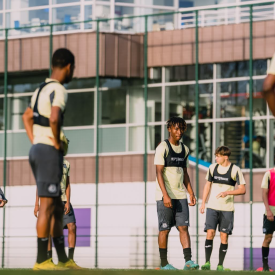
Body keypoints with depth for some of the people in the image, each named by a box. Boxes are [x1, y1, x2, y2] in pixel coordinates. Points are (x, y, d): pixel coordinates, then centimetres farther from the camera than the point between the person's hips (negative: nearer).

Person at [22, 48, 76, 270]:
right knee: (47, 207, -8)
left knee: (57, 208, 13)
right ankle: (42, 260, -8)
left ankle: (63, 259, 16)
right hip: (50, 152, -10)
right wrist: (57, 142, -14)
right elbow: (54, 118, -29)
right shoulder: (59, 90, -12)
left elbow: (27, 117, 32)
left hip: (37, 150, 10)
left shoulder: (41, 89, 17)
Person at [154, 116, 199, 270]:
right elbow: (159, 173, -12)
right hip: (165, 196, -5)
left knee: (184, 227, -4)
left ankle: (188, 261, -11)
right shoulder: (162, 148, -7)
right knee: (165, 229, 0)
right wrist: (165, 195, -20)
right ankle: (164, 263, 8)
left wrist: (191, 193, 13)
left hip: (181, 195, 5)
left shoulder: (184, 149, 14)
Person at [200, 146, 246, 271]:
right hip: (212, 207, 2)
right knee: (210, 233, -8)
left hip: (227, 209, -2)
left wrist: (227, 192, -20)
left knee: (224, 236, 0)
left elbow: (242, 190, -6)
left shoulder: (235, 170, -5)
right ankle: (207, 262, -3)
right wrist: (203, 203, 14)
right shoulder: (212, 168, 7)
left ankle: (220, 264, 7)